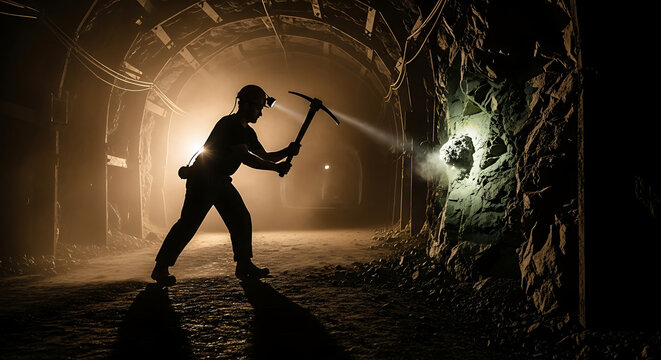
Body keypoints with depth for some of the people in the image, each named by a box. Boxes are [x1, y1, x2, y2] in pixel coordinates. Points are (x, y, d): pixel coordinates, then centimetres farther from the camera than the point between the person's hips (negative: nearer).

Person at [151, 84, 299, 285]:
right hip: (202, 180, -9)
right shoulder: (229, 124, -18)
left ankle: (244, 265, 12)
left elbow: (264, 157, 15)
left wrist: (286, 152, -1)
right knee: (188, 223, -10)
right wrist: (276, 167, -24)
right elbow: (245, 158, -26)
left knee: (241, 219, 5)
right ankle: (161, 268, 0)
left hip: (221, 181, 10)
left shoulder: (247, 132, 11)